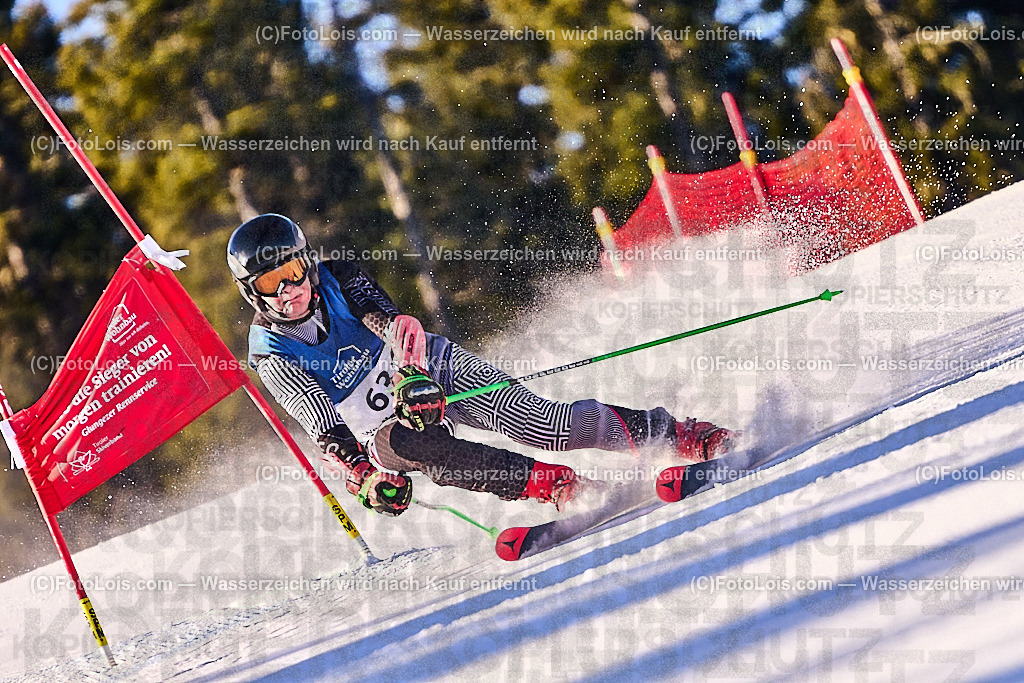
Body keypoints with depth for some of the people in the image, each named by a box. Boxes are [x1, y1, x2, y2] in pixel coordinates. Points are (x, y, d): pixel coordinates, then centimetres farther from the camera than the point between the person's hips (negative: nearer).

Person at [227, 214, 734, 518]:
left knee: (542, 425, -18)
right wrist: (363, 476, -34)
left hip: (430, 370, 0)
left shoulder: (338, 280, -11)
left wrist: (413, 375, -50)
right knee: (407, 446, -36)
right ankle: (555, 485, -39)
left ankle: (669, 432, -7)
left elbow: (393, 321, -29)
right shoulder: (269, 354, -11)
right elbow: (326, 431, -16)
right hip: (383, 424, 0)